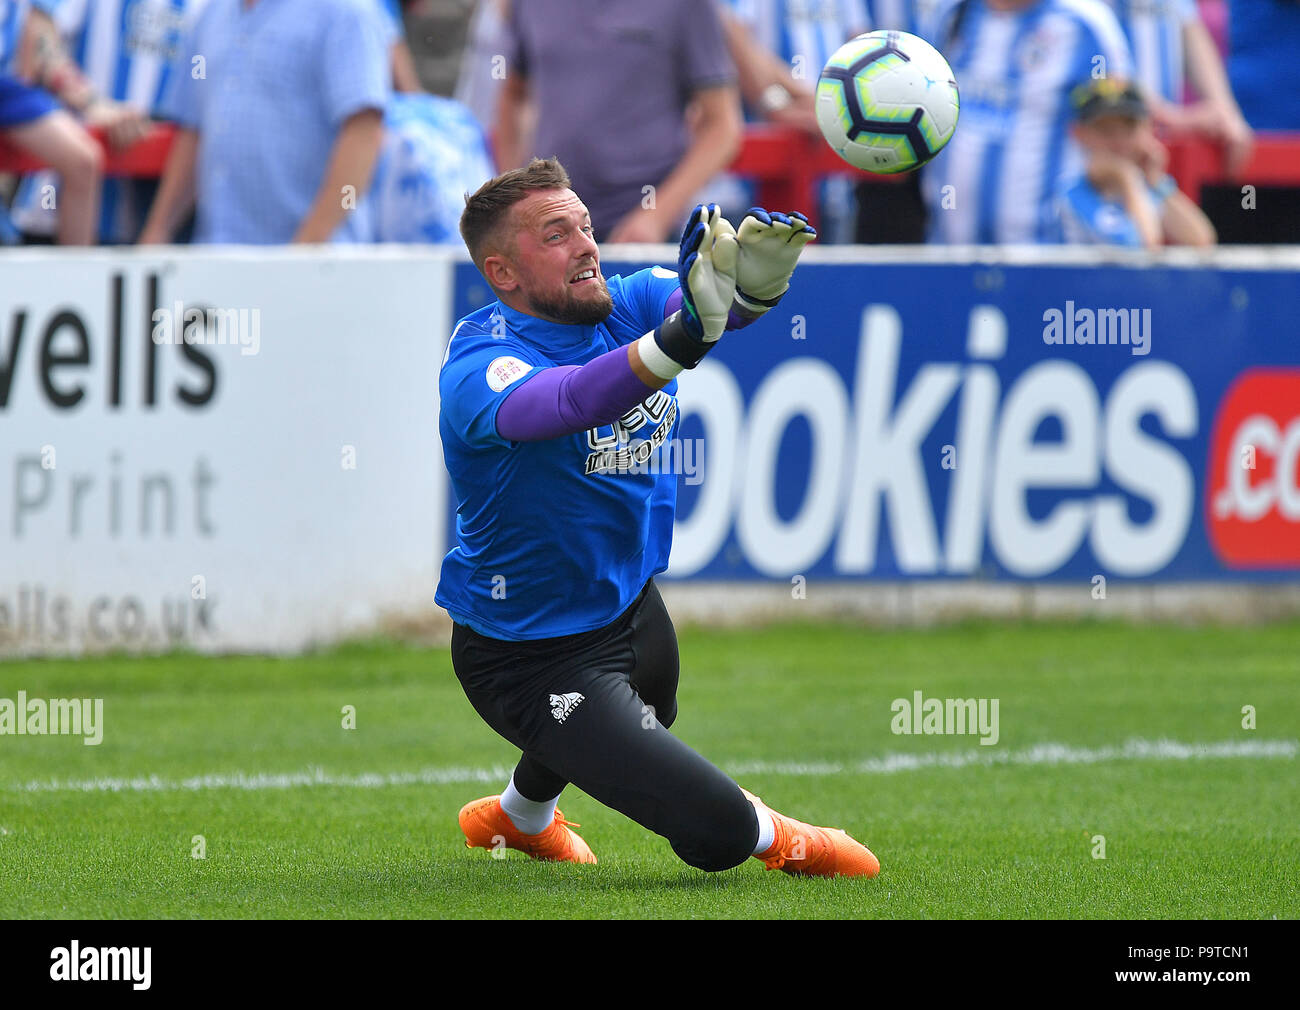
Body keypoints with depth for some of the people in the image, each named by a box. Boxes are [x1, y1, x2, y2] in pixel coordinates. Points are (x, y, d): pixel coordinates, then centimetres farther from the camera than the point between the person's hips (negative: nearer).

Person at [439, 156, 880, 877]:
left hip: (630, 600, 8)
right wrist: (683, 335, -68)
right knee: (716, 832, -18)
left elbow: (716, 304, -29)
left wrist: (755, 275, -55)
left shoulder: (624, 304, -8)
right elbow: (568, 401, -51)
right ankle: (769, 838, 17)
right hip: (533, 660, -8)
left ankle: (520, 816, 67)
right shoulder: (479, 365, -29)